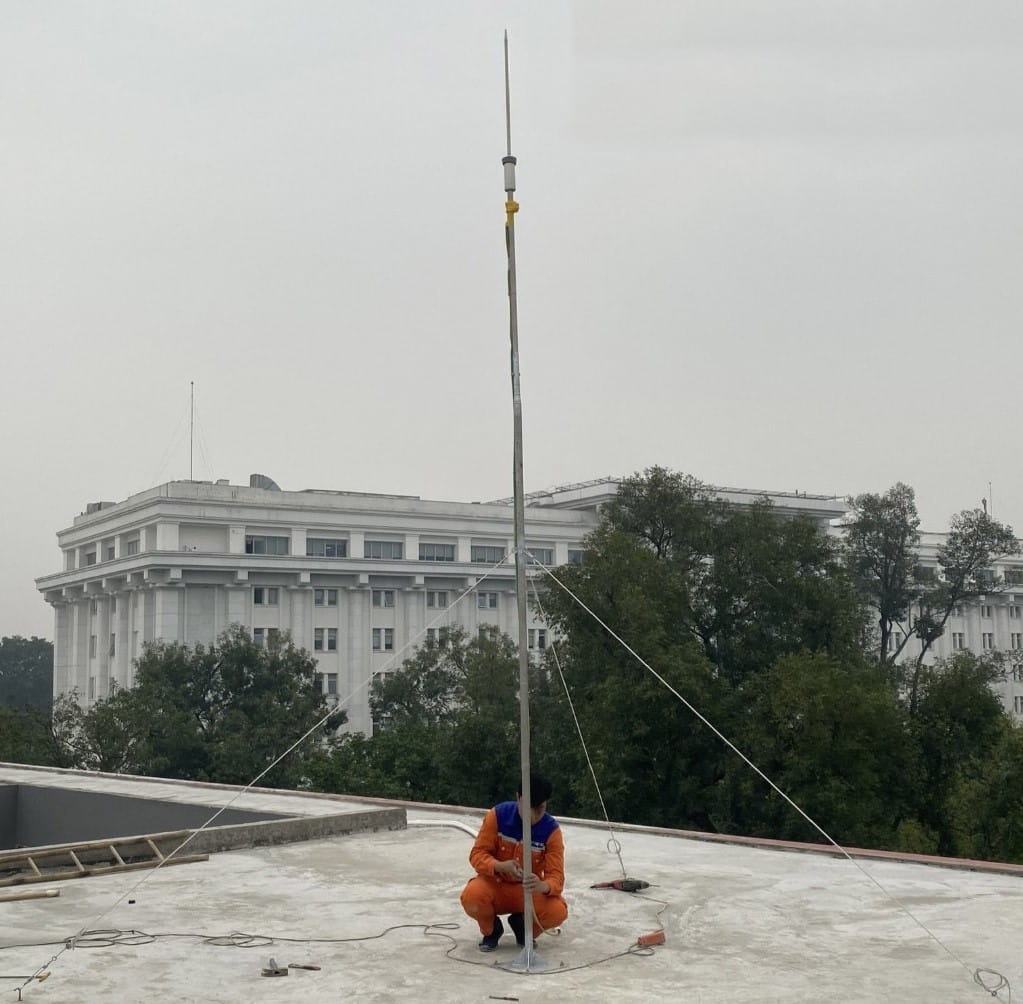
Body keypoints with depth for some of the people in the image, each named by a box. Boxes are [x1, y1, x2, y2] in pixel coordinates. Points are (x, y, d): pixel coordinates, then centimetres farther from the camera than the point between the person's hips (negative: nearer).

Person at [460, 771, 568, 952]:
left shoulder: (551, 829, -18)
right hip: (495, 884, 0)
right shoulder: (498, 815, -18)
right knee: (471, 897, -35)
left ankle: (524, 927, 7)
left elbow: (556, 876, -21)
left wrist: (542, 886, -47)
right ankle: (491, 930, 2)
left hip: (529, 891, 1)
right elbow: (477, 854, -15)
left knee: (558, 911, -30)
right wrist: (500, 866, -38)